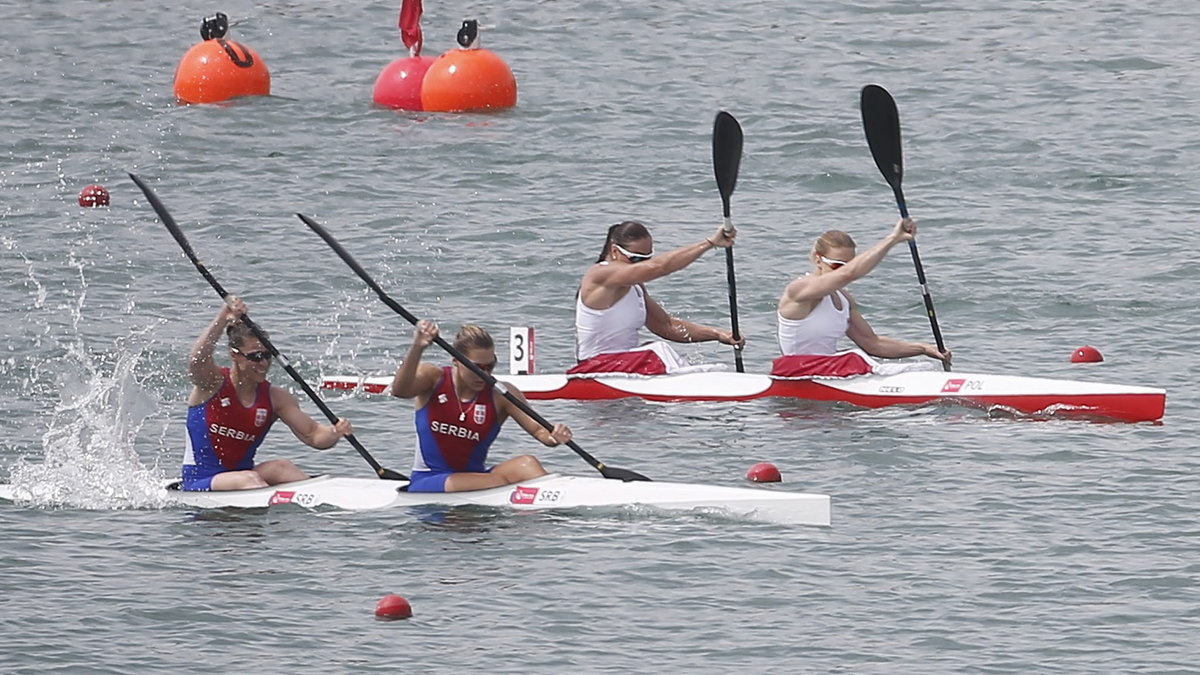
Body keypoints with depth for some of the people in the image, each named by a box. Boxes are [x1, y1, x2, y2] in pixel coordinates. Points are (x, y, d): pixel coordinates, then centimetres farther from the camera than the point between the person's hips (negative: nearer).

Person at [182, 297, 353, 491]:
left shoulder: (275, 398, 3)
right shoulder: (213, 383, -8)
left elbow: (312, 435, -3)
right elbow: (197, 360, -31)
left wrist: (335, 433, -27)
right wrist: (223, 318, -43)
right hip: (199, 483, -4)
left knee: (280, 468, -25)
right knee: (248, 479, -33)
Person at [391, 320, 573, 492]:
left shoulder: (500, 395, -1)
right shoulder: (434, 378, -4)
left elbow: (538, 429, -9)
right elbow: (399, 390, -24)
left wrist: (553, 437, -34)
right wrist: (417, 349, -40)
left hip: (474, 478, 2)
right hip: (426, 482, -2)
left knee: (526, 464, -29)